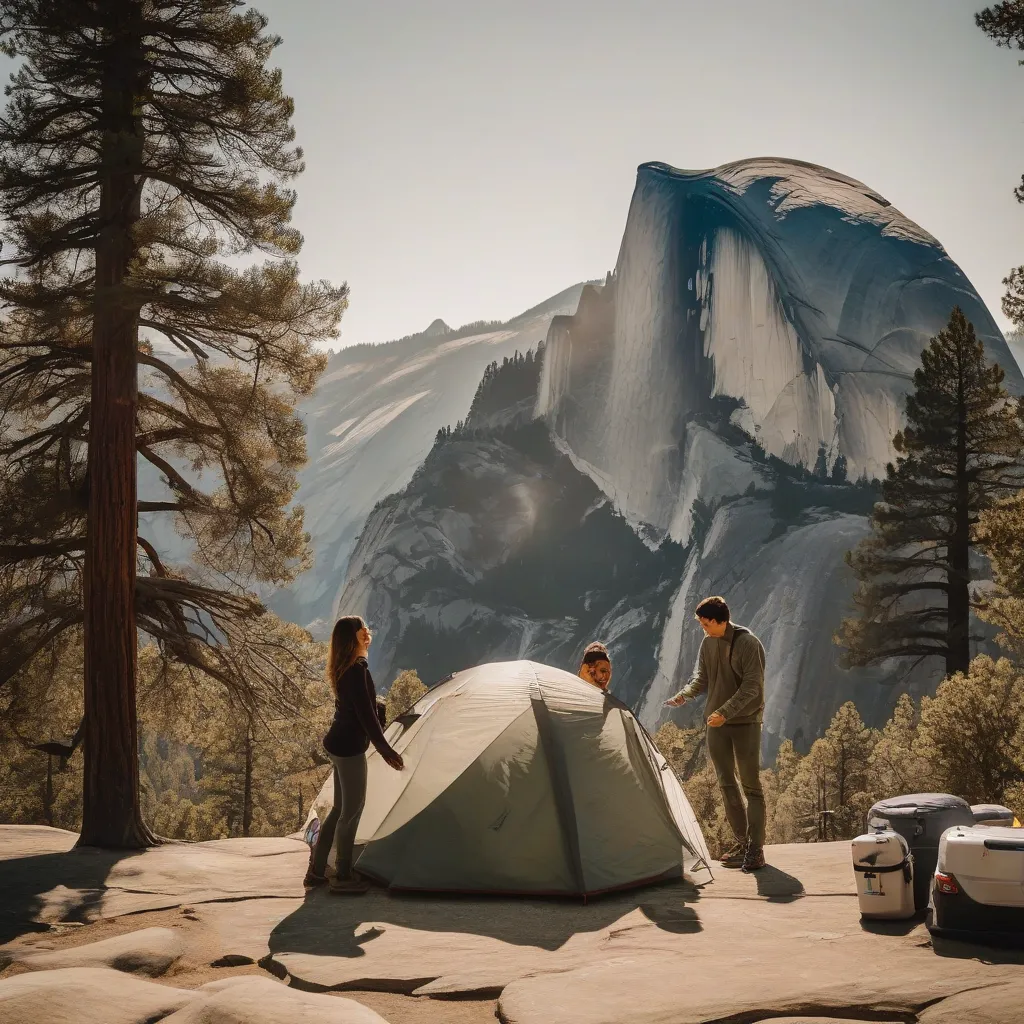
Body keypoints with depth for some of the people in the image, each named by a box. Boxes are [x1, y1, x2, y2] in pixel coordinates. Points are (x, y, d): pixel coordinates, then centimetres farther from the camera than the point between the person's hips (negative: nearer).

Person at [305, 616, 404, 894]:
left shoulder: (346, 669, 12)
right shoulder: (357, 671, -19)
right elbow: (366, 715, -21)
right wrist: (386, 749, -17)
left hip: (338, 744, 10)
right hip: (349, 748, -10)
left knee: (340, 808, 17)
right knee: (352, 810, 0)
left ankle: (316, 871, 23)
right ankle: (343, 877, 9)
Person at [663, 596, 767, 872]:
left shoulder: (747, 643, -16)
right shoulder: (708, 643, 5)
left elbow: (751, 687, -19)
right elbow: (702, 678, 12)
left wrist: (725, 712, -26)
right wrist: (684, 694, -8)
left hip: (745, 722, -7)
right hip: (717, 724, 7)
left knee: (751, 785, -3)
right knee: (726, 784, 9)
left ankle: (755, 849, -1)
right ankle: (742, 842, 19)